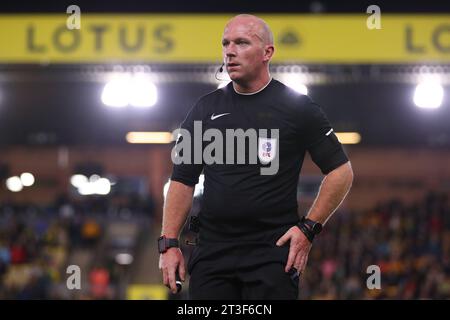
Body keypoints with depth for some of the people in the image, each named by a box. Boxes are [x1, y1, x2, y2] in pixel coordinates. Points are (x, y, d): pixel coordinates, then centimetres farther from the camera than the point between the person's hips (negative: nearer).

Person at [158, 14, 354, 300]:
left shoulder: (296, 107, 1)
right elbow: (183, 180, 14)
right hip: (212, 251, 4)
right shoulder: (205, 109, 12)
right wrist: (169, 243, 3)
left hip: (273, 252, -3)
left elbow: (341, 172, 4)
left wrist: (309, 227, -5)